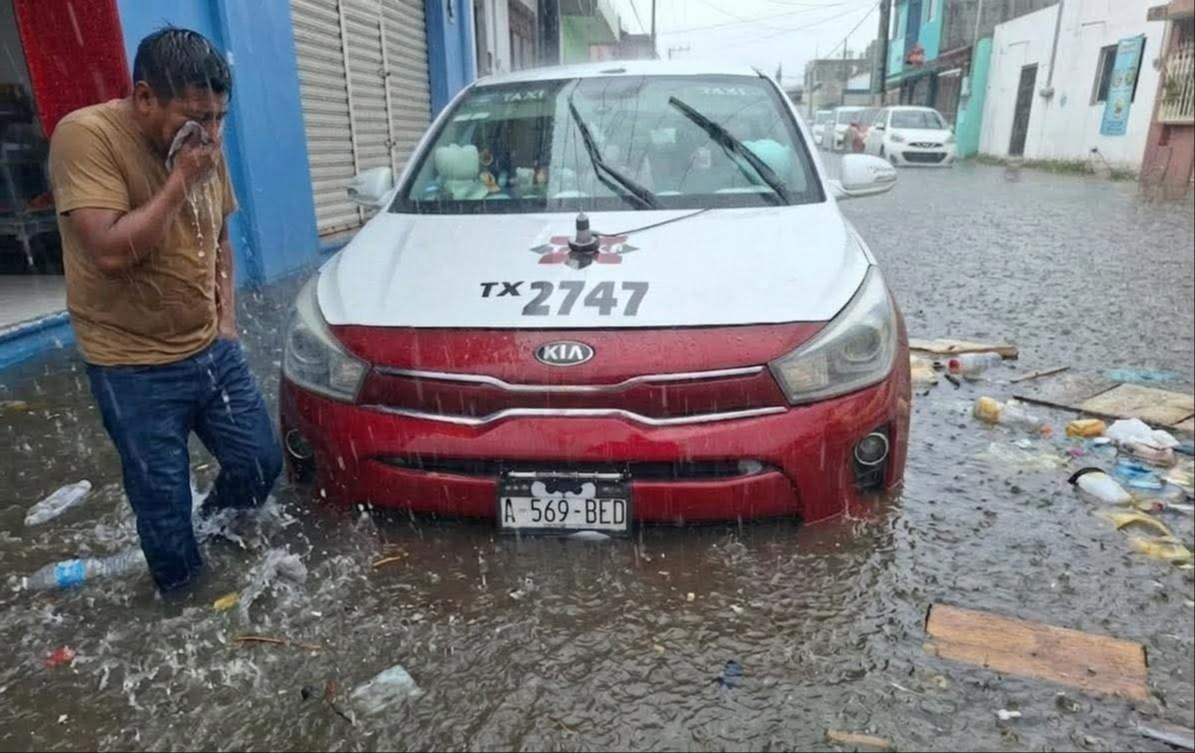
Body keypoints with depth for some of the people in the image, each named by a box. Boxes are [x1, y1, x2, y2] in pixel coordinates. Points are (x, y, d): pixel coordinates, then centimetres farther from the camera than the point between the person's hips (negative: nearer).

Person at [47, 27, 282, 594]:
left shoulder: (202, 145, 2)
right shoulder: (86, 136, -18)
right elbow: (111, 252, -27)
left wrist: (226, 317, 7)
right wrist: (181, 179, -23)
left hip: (213, 349, 6)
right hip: (134, 370, -6)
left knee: (261, 464, 12)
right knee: (164, 502, 6)